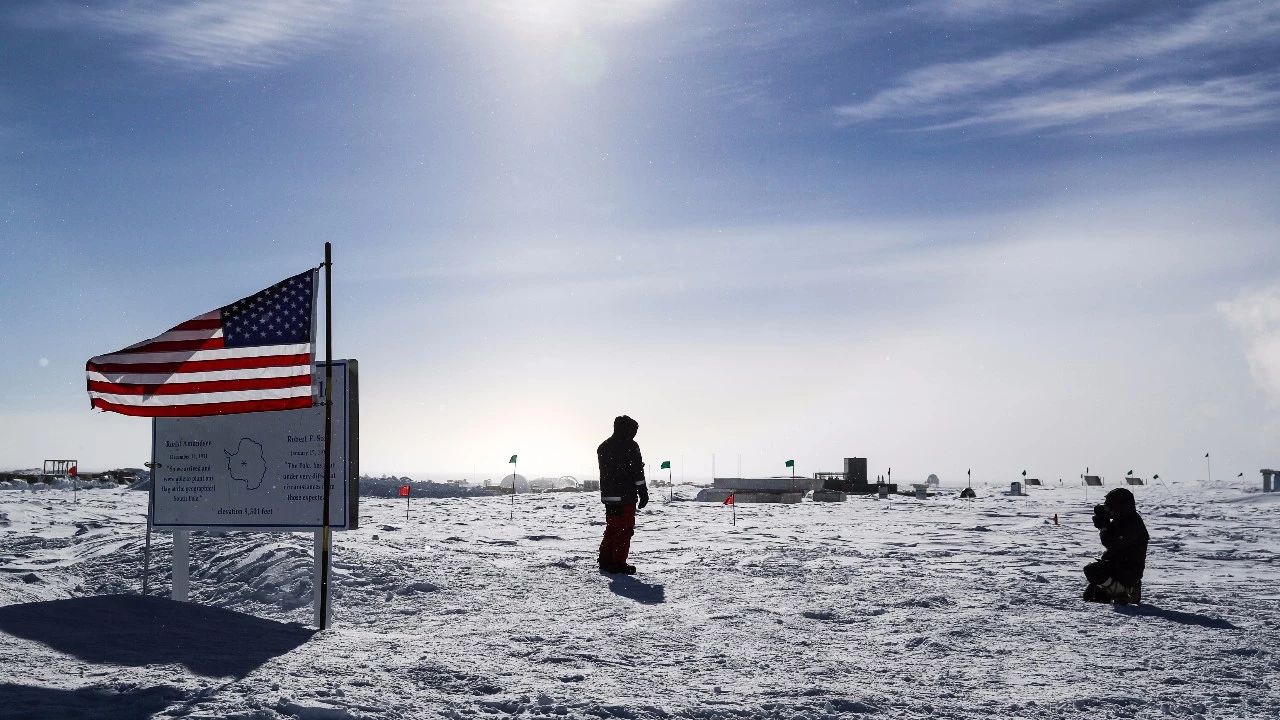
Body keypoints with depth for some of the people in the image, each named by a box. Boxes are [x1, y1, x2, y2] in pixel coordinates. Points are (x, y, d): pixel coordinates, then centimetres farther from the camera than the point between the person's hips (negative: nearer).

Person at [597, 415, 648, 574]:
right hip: (625, 495, -7)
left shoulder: (603, 446, 15)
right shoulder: (630, 445, -8)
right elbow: (638, 472, -10)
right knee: (624, 530, -2)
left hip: (608, 495, 7)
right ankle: (619, 563, -4)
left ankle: (605, 561, 16)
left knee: (611, 528, 16)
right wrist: (643, 493, -6)